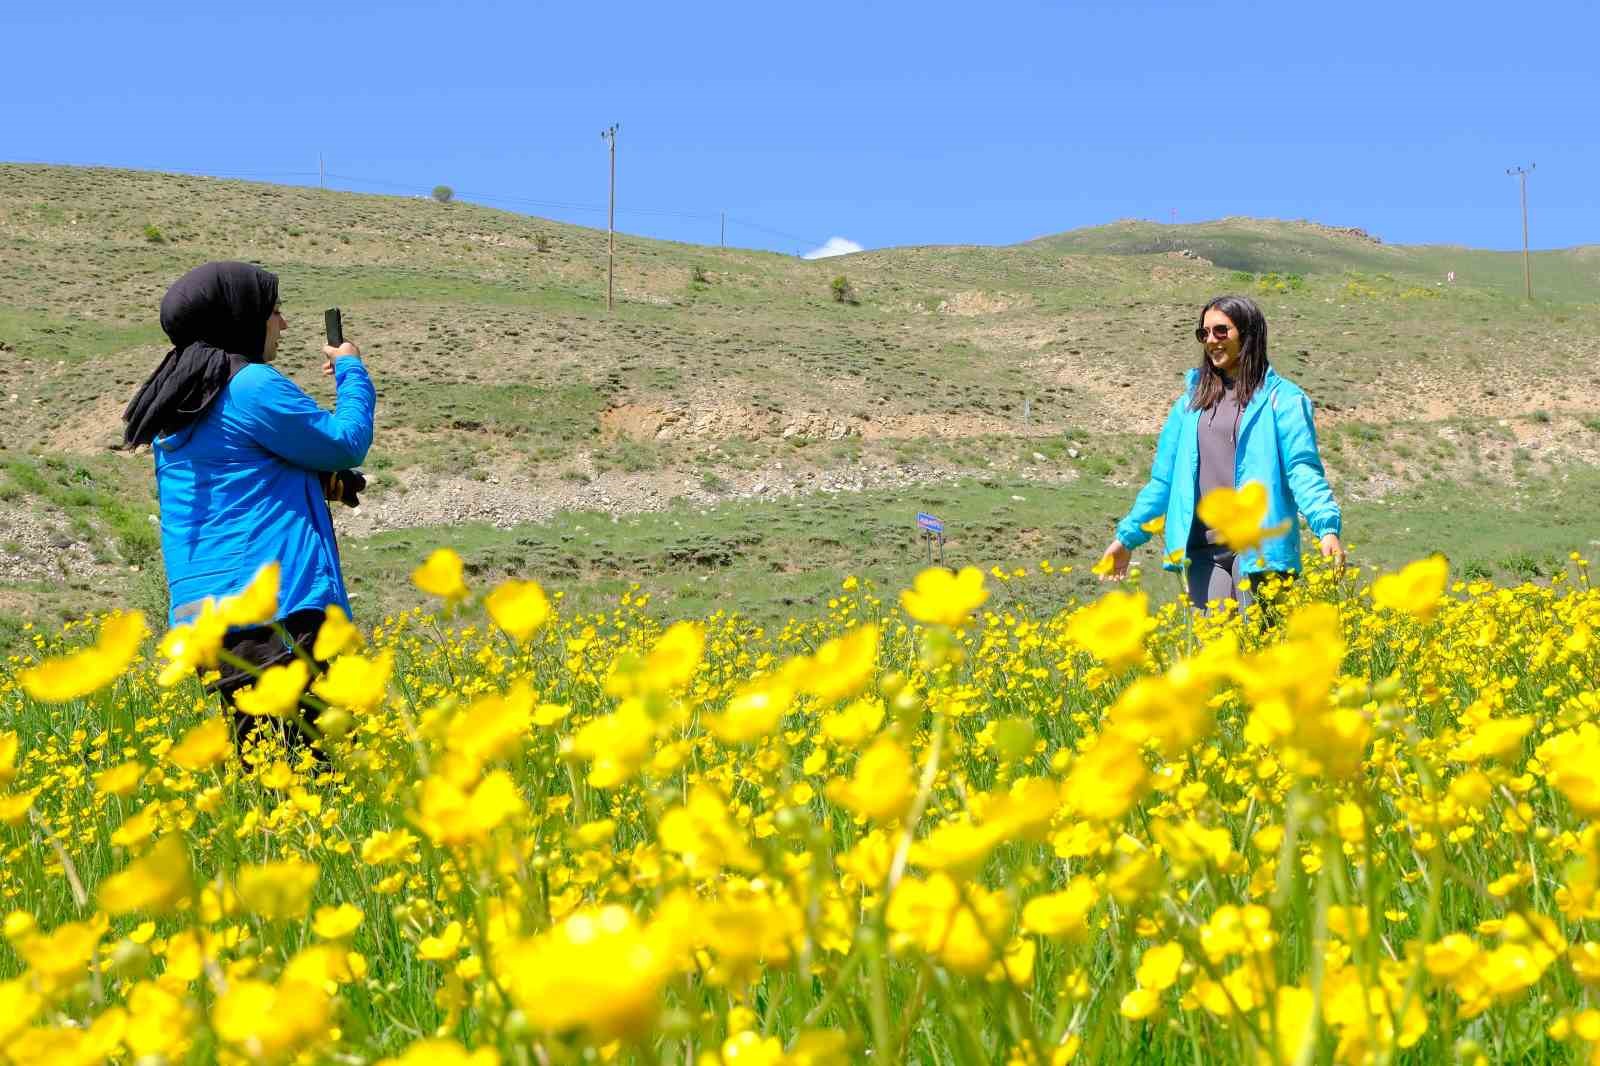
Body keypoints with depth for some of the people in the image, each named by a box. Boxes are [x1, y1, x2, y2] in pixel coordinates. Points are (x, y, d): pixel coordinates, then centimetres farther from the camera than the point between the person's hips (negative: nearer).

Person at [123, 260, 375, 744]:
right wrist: (351, 371, 14)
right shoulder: (252, 385, -9)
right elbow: (346, 445, -2)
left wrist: (319, 482, 16)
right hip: (273, 608, -9)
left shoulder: (175, 404, 19)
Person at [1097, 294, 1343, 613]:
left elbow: (1302, 470, -6)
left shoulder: (1281, 398, 2)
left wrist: (1327, 527, -21)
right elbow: (1164, 478, 20)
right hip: (1204, 549, 5)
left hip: (1259, 547, -5)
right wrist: (1127, 536, 17)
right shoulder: (1192, 402, 17)